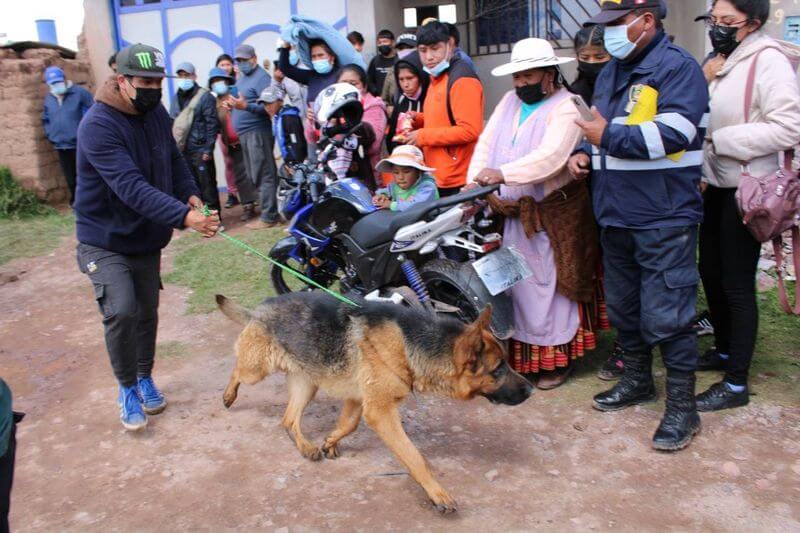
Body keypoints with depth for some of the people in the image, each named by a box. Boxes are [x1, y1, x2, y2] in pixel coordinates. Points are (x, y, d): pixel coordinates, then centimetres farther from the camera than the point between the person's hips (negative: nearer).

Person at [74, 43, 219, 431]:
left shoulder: (156, 114, -2)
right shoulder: (98, 125, -25)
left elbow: (174, 159, 11)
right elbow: (131, 187, -36)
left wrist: (191, 194, -10)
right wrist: (183, 217, -46)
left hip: (147, 237, 6)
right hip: (105, 239, -6)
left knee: (147, 311, 12)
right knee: (121, 311, -19)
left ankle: (144, 378, 34)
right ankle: (127, 389, 3)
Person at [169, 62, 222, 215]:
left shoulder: (205, 97, -3)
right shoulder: (176, 98, 16)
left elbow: (212, 124, -9)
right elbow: (172, 124, 18)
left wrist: (208, 149, -14)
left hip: (200, 150, -6)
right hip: (182, 151, 6)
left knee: (207, 185, -2)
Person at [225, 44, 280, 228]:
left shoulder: (261, 77, -9)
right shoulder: (242, 77, 21)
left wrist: (245, 106, -29)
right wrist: (232, 104, 9)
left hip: (257, 131, -10)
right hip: (245, 133, 10)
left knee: (263, 175, -9)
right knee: (255, 175, 12)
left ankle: (269, 216, -7)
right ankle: (269, 211, 18)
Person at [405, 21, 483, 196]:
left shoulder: (462, 79, -15)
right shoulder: (437, 78, 14)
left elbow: (469, 130, -23)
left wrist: (423, 136, -17)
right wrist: (419, 119, 6)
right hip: (439, 178, 10)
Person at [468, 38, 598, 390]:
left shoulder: (566, 107, -9)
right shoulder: (510, 101, 13)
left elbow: (551, 156, -26)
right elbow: (486, 143, 4)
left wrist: (502, 174, -38)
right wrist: (473, 184, -12)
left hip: (554, 213, -6)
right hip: (513, 213, 6)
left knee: (552, 284, 0)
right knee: (517, 283, 11)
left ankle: (558, 357, 14)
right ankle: (521, 355, 22)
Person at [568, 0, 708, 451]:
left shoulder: (678, 67, -11)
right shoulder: (611, 72, 15)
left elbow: (672, 134, -24)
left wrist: (609, 136, -20)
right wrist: (586, 152, 4)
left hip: (665, 217, -8)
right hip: (616, 212, 9)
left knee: (665, 315, -5)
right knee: (624, 306, 18)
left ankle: (682, 405, 10)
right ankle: (637, 379, 37)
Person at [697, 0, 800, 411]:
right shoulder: (718, 62, 12)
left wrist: (720, 141, -20)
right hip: (717, 185, 8)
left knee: (737, 284, -3)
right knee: (710, 274, 16)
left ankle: (736, 384, 8)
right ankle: (725, 350, 36)